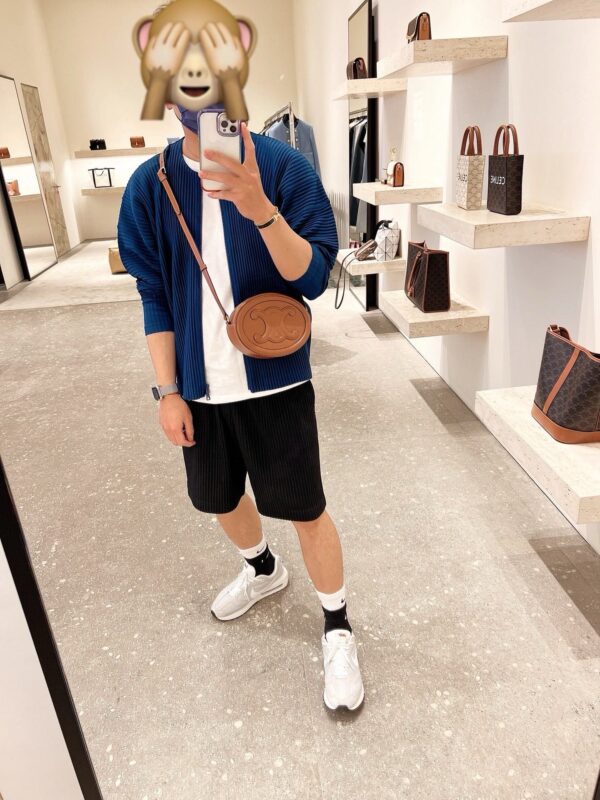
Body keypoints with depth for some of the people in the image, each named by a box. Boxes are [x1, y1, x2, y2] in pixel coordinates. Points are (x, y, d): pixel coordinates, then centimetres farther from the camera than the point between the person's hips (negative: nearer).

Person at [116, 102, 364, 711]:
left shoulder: (282, 167, -9)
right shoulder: (149, 186, 0)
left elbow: (314, 278, -15)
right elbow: (155, 297, 2)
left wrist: (260, 209, -31)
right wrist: (168, 391, 0)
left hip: (275, 380, -3)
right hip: (199, 385, 4)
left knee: (305, 510, 5)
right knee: (220, 499, 21)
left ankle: (337, 628, 31)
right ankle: (262, 569, 54)